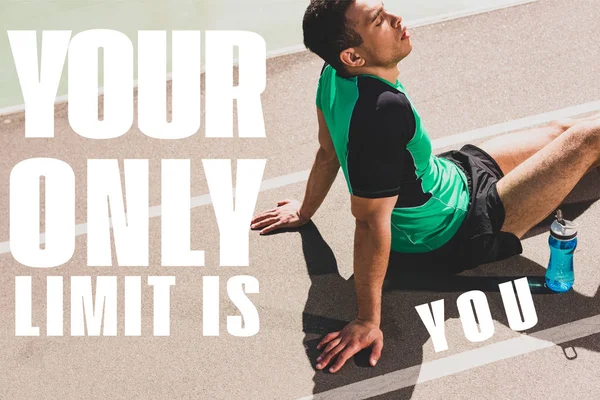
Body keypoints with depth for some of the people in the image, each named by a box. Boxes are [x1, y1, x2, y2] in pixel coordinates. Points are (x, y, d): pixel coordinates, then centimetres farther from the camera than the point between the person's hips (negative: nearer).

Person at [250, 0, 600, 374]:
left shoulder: (335, 75, -16)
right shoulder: (383, 110, -41)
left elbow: (328, 150, 0)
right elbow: (372, 222, -36)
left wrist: (306, 210, 17)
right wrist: (368, 321, -28)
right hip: (455, 236, -8)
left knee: (562, 131, 23)